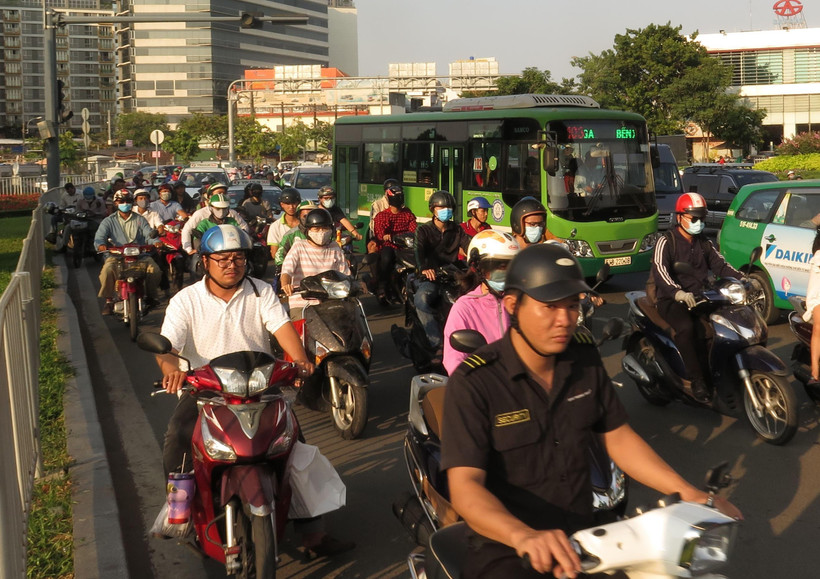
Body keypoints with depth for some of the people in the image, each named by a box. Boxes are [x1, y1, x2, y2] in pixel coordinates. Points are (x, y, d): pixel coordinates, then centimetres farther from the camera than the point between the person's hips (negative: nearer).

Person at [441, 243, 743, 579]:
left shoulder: (585, 361, 3)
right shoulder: (473, 383, -16)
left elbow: (617, 437, 13)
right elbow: (465, 487, -23)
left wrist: (687, 493, 1)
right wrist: (524, 536, -42)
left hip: (584, 535, 6)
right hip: (504, 549, -5)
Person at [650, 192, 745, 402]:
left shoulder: (704, 243, 17)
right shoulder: (666, 242, -6)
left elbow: (720, 265, 10)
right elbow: (659, 271, -23)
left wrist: (742, 279, -11)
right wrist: (678, 293, -42)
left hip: (698, 297, 6)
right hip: (672, 300, -6)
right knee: (686, 327, -36)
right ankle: (697, 380, -29)